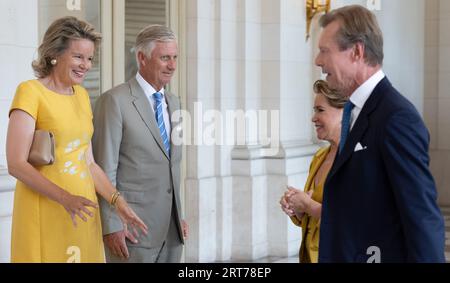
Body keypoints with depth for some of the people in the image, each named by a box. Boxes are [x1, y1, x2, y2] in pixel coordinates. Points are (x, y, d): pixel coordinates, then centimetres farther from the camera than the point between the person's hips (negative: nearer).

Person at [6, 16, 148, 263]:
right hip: (44, 212, -6)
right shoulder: (30, 92, -8)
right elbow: (16, 164, -14)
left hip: (81, 210, 6)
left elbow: (88, 163, 13)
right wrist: (65, 198, -25)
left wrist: (117, 201, -1)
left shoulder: (82, 95, 12)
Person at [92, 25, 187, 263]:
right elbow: (104, 169, -12)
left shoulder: (172, 102, 14)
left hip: (171, 229, 7)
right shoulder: (115, 100, -9)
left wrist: (178, 216, 17)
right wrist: (110, 226, -15)